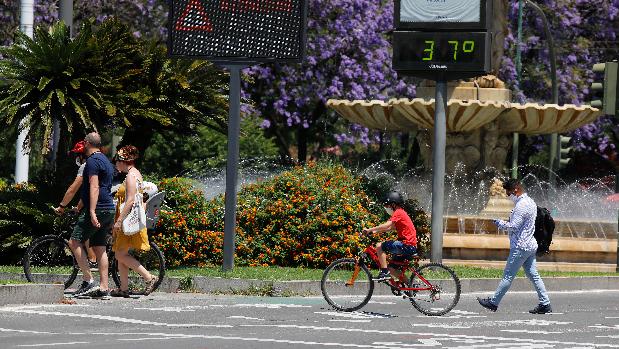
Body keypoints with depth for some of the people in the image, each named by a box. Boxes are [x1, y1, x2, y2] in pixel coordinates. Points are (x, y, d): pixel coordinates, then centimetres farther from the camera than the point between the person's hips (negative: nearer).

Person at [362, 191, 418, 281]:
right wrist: (375, 231, 14)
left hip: (407, 245, -10)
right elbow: (390, 228, 23)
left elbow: (387, 225, -24)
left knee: (379, 246, -14)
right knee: (391, 268, 17)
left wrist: (370, 230, -21)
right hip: (412, 247, 10)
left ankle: (384, 273, -16)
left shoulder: (398, 213, -10)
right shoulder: (401, 213, 21)